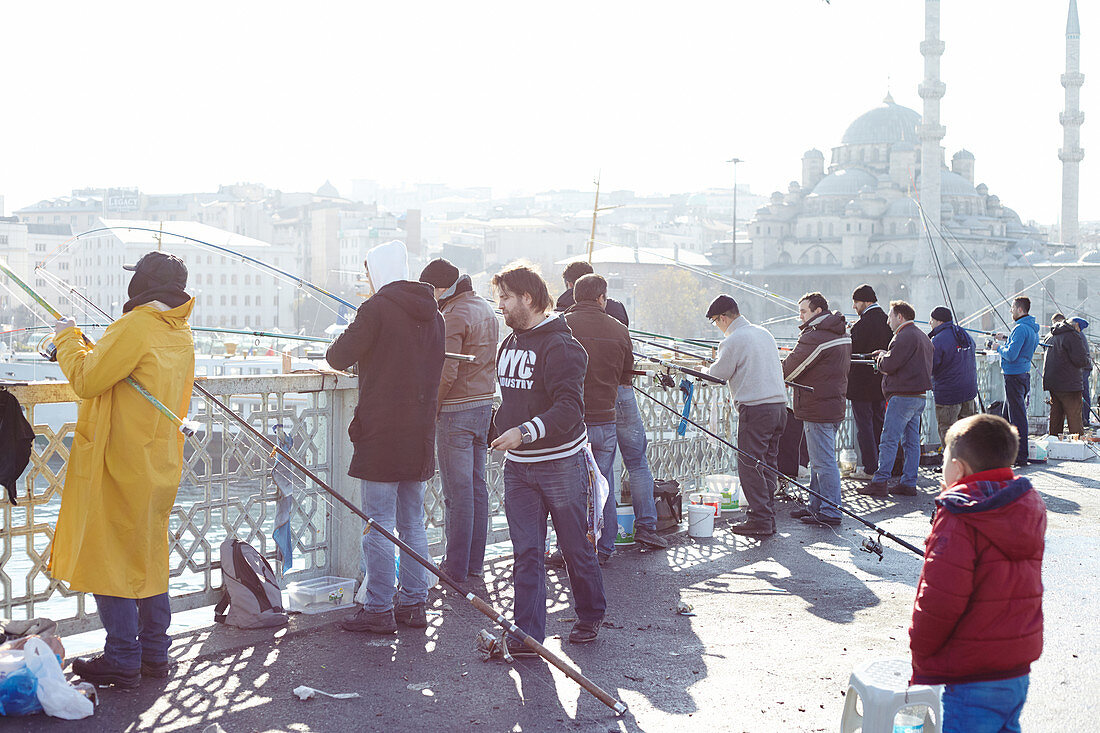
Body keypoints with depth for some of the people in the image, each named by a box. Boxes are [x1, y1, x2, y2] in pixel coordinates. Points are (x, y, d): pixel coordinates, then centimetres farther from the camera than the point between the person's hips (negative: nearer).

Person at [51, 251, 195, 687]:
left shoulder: (135, 328, -18)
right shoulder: (181, 334, 9)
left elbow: (87, 381, -17)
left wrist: (68, 340, -3)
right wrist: (90, 349, 16)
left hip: (119, 463, -8)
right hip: (160, 464, 8)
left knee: (109, 557, 0)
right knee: (149, 556, 15)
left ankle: (122, 660, 2)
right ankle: (155, 653, 21)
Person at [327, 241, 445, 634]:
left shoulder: (377, 308, -11)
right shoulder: (432, 314, 11)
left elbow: (339, 357, -9)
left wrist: (337, 346, 13)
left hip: (381, 432, -7)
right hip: (420, 434, 7)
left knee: (378, 524, -2)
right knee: (412, 524, 13)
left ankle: (378, 609, 2)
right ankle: (414, 603, 19)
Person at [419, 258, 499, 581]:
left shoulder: (454, 316, -16)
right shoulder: (486, 309, 13)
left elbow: (446, 373, -21)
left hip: (457, 409, -9)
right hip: (485, 404, 9)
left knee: (457, 491, -3)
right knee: (477, 486, 12)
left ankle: (456, 568, 3)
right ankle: (475, 563, 18)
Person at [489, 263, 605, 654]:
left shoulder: (561, 347, -15)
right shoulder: (508, 344, 12)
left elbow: (569, 408, -24)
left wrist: (526, 431, -32)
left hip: (560, 463, -6)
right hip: (517, 466, 6)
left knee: (575, 547, 8)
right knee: (526, 553, 2)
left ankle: (590, 617, 28)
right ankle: (527, 635, 3)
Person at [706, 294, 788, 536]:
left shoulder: (733, 341, -10)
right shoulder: (764, 333, 15)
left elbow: (719, 374, -5)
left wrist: (713, 365, 18)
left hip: (755, 409, -8)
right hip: (779, 405, 8)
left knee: (750, 466, -2)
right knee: (768, 464, 14)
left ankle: (760, 520, -3)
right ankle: (768, 517, 17)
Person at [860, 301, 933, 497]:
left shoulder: (904, 337, -13)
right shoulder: (923, 337, 19)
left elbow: (888, 366, -18)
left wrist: (882, 356, 6)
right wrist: (886, 357, 13)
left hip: (902, 396, -10)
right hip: (919, 396, 10)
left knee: (889, 440, -7)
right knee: (911, 441, 10)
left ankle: (880, 482, -8)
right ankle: (909, 483, 10)